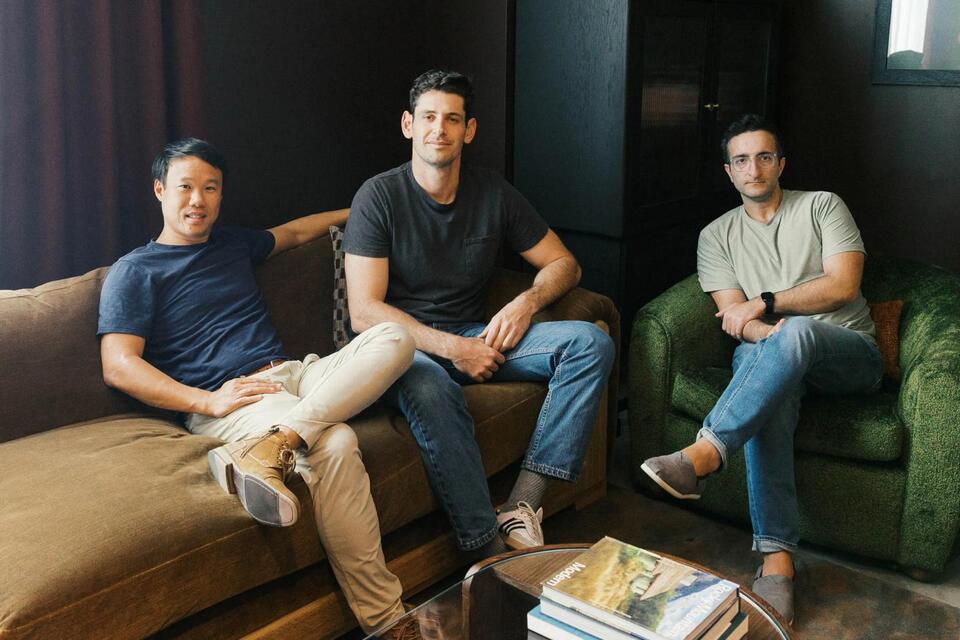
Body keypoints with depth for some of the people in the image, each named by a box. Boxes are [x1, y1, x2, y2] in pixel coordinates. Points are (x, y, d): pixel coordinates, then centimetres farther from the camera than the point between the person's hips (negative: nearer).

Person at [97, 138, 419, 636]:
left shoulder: (234, 244, 26)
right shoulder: (134, 272, 7)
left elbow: (294, 232, 48)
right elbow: (118, 368, -5)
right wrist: (207, 401, -17)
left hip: (292, 375, 7)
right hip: (223, 401, -7)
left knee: (394, 336, -19)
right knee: (335, 444, -35)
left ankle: (268, 449, -37)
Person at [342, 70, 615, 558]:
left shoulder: (493, 193, 6)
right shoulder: (379, 196, -7)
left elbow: (564, 264, 12)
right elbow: (364, 313, -14)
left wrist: (527, 302, -10)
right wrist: (451, 347, -22)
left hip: (475, 336, 5)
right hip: (405, 344, -5)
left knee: (591, 343, -16)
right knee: (428, 386, -41)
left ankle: (522, 508, -25)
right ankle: (490, 551, -32)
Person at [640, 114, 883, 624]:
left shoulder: (822, 206, 8)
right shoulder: (716, 236, 13)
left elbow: (844, 285, -6)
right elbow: (734, 319, 1)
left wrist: (764, 304, -14)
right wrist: (774, 334, -20)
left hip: (849, 354, -1)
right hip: (778, 356, 1)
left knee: (794, 333, -38)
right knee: (769, 391, -37)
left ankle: (702, 454, -48)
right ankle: (777, 557, -40)